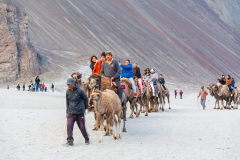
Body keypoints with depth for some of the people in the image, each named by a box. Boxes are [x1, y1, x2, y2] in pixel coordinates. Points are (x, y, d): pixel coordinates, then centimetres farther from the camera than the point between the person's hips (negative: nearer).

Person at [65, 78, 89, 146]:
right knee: (69, 125, -14)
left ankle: (87, 139, 28)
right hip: (71, 113, 3)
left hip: (80, 113, -3)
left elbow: (86, 99, 4)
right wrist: (67, 112, 15)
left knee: (82, 127, 6)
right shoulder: (68, 92, 3)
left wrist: (85, 108, 15)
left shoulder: (80, 91, -10)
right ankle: (70, 141, -9)